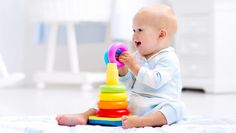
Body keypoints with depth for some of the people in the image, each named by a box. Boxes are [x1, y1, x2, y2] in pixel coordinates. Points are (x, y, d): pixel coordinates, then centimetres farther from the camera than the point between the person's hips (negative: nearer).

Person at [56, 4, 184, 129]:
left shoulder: (168, 59, -7)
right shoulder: (137, 56, 16)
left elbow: (155, 82, -22)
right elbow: (129, 85, 18)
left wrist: (133, 66, -20)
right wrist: (123, 68, 0)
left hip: (156, 107, -7)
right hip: (133, 104, 7)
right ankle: (84, 116, -29)